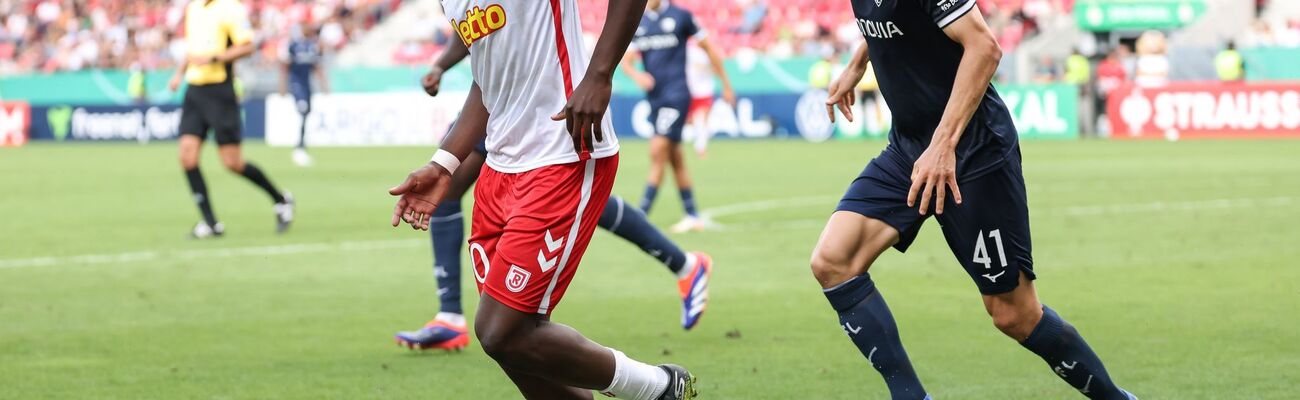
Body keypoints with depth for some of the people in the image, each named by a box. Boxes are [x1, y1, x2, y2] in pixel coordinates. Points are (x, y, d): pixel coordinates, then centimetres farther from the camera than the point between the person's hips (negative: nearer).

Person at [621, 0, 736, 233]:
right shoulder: (638, 23, 10)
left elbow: (708, 48, 4)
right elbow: (626, 61, 9)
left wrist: (726, 85, 8)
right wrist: (637, 75, -15)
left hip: (676, 94, -6)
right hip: (654, 97, 6)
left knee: (658, 151, -16)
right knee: (674, 159, 8)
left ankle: (642, 215, -15)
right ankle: (693, 217, 15)